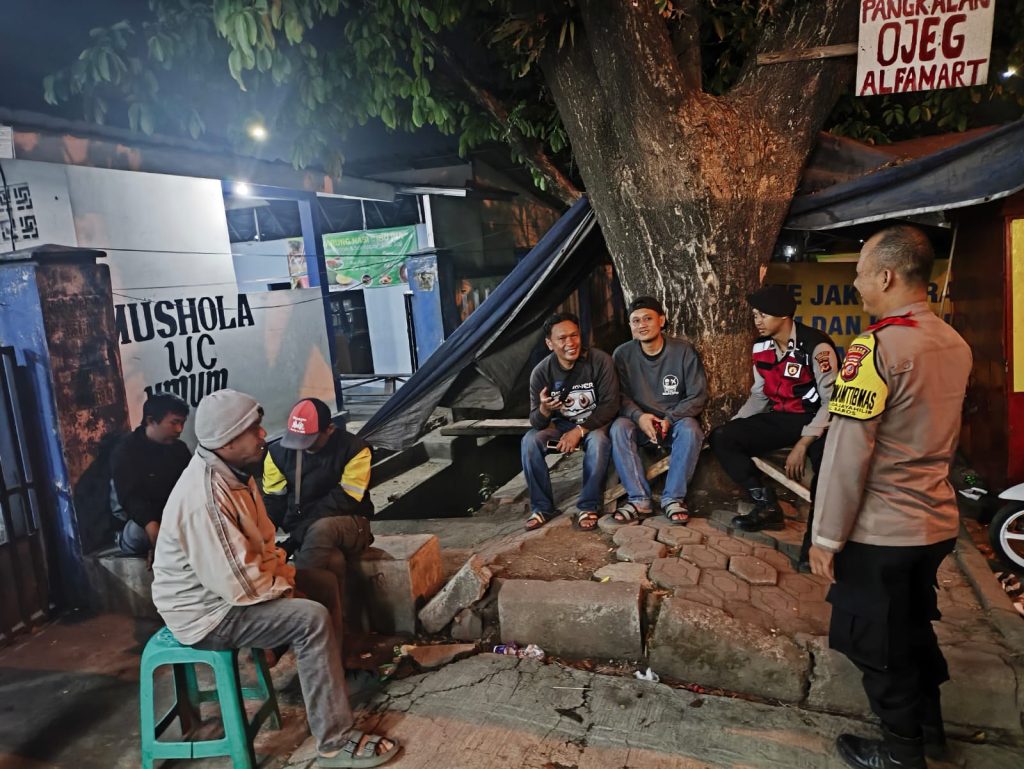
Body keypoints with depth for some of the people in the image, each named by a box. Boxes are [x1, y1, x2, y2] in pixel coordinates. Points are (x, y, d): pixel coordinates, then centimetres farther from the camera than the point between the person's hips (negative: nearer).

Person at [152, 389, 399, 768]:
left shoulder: (233, 470, 1)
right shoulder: (205, 495, -31)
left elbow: (260, 540, 12)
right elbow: (238, 583, -30)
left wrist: (286, 573, -1)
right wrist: (283, 587, -13)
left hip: (228, 585, 10)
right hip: (208, 611, -10)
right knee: (313, 619, -21)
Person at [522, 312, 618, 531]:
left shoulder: (600, 361, -19)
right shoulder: (541, 372, -13)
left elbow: (610, 405, -17)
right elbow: (536, 422, -12)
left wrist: (579, 430, -26)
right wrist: (544, 409, -37)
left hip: (594, 423, -2)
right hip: (561, 424, 3)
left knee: (599, 440, -35)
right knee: (529, 441, -23)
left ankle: (587, 507, -18)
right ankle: (542, 506, -9)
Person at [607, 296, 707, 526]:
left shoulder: (683, 351, -7)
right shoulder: (622, 355, -3)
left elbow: (698, 396, -7)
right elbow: (619, 396, 0)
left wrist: (669, 419, -20)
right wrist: (639, 416, -20)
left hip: (676, 422, -1)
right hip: (640, 422, 1)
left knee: (690, 429, -34)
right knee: (618, 428, -30)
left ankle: (673, 498, -22)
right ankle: (639, 499, -26)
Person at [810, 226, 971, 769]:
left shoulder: (877, 346, -22)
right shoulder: (955, 344, 2)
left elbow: (848, 452, -22)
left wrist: (827, 536, -16)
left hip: (879, 531, -8)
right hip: (937, 521, 8)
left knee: (878, 644, 11)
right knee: (915, 627, 25)